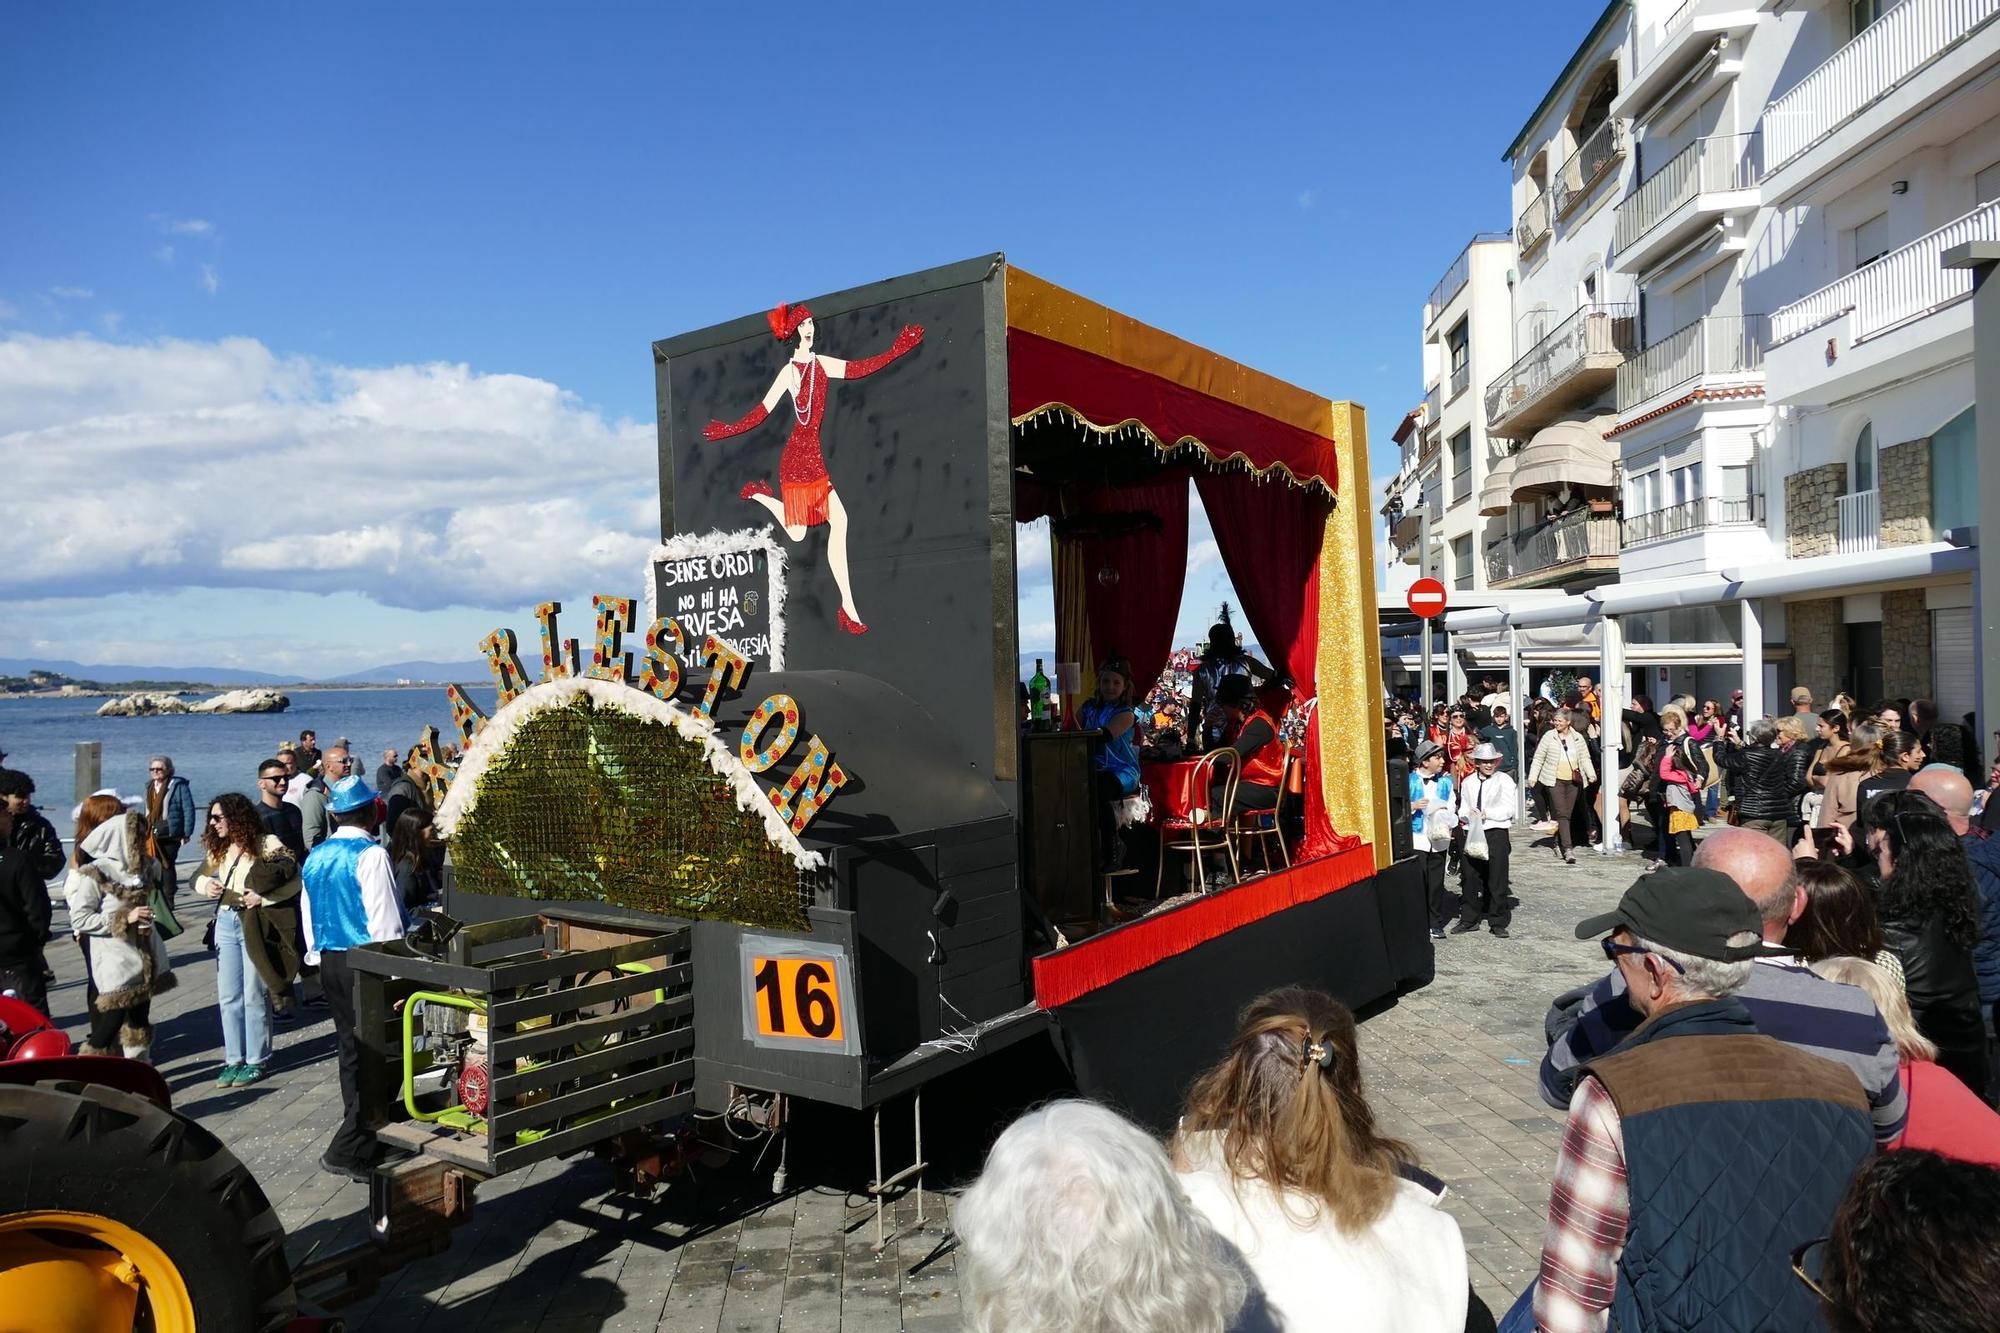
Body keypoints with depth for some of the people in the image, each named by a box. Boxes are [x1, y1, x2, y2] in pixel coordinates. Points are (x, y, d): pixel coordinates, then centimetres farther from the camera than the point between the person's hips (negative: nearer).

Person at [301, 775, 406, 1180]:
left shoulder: (315, 856, 8)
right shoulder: (371, 855, -16)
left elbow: (308, 914, 15)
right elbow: (385, 921, -17)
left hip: (329, 962, 8)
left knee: (352, 1049, 18)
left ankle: (362, 1135, 29)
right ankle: (349, 1151, -4)